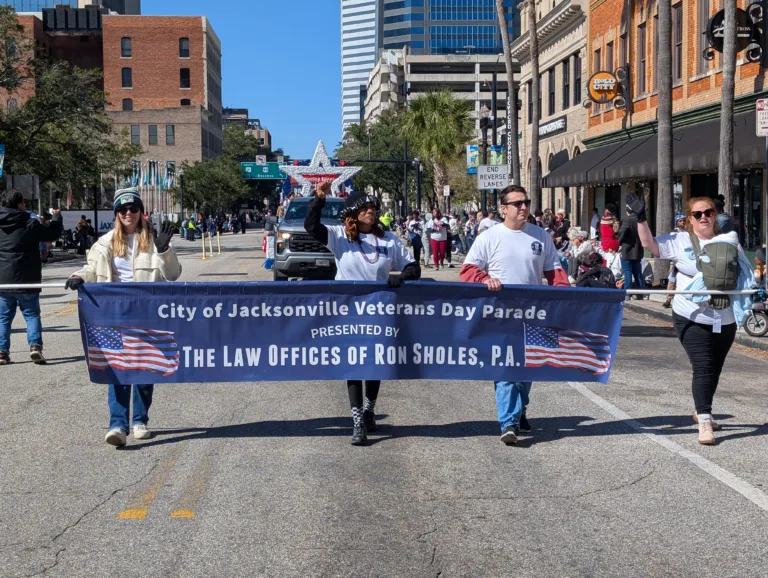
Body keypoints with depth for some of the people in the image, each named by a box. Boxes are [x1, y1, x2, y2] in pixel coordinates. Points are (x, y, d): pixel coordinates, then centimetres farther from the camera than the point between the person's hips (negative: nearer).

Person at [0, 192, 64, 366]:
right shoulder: (31, 224, -9)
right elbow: (53, 234, 0)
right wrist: (56, 216, 17)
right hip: (25, 280, -3)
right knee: (32, 315, 8)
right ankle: (35, 346, -8)